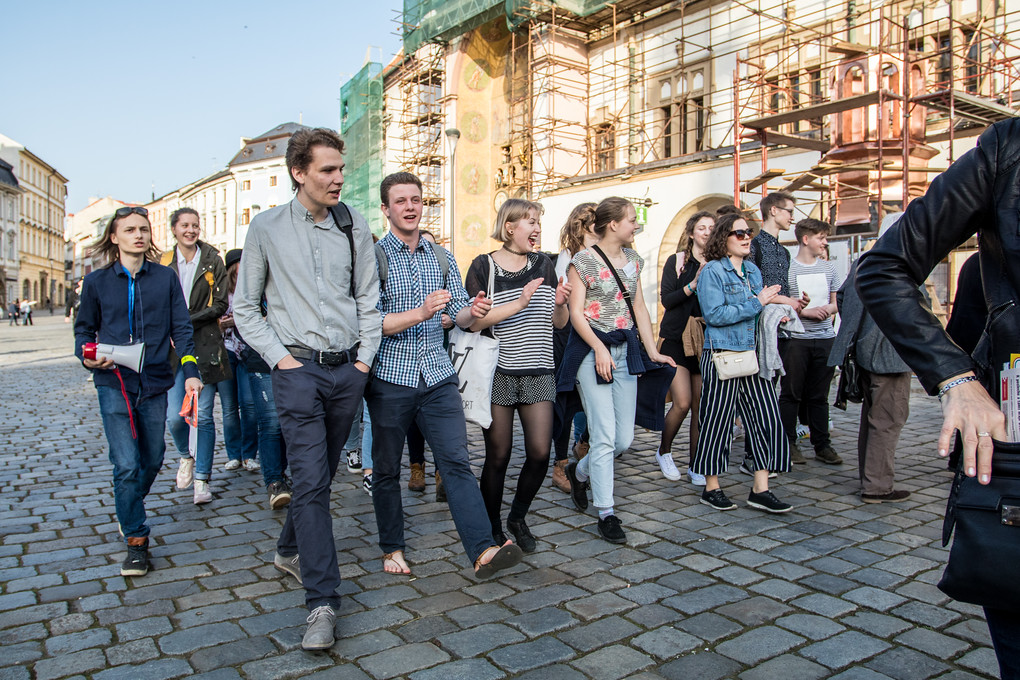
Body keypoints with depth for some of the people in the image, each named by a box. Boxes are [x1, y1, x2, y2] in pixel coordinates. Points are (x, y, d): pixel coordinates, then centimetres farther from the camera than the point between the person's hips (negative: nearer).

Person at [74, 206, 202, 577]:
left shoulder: (165, 278, 5)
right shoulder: (97, 282, 5)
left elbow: (181, 328, 2)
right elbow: (83, 329, 14)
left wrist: (190, 371, -9)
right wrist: (89, 356, -7)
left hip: (155, 383, 2)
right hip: (114, 384, -1)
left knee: (152, 460, 12)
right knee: (126, 466, -9)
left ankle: (130, 508, 41)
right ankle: (135, 539, 5)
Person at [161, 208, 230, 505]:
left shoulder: (212, 261, 4)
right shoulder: (164, 264, 9)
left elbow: (220, 305, -1)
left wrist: (187, 321, -11)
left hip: (206, 344, -1)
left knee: (203, 415, -1)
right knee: (175, 416, -5)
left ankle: (201, 479, 9)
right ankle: (186, 456, 26)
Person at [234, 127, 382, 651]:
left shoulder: (354, 227, 6)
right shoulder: (267, 228, 0)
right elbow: (244, 307, 5)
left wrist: (365, 357, 4)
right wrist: (279, 357, -5)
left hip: (348, 370, 3)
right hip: (299, 369, -3)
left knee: (321, 475, 15)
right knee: (310, 480, -10)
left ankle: (289, 551, 39)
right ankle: (323, 603, -3)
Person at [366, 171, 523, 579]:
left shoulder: (442, 258, 11)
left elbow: (460, 314, 10)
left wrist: (473, 311, -14)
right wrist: (420, 313, -27)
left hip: (438, 377, 3)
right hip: (390, 378, -2)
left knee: (456, 461, -6)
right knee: (387, 468, 10)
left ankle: (483, 551, -9)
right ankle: (392, 548, 26)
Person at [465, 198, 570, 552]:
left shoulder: (543, 264, 11)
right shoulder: (483, 266, -3)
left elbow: (559, 323, 15)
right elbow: (473, 321, -14)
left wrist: (560, 303, -7)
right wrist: (519, 304, -19)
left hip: (537, 372, 4)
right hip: (498, 373, -4)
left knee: (540, 452, -1)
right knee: (498, 456, 3)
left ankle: (518, 518, 24)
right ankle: (493, 529, 23)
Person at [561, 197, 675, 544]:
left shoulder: (633, 259, 13)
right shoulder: (583, 261, -7)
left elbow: (639, 308, 15)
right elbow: (576, 313, -10)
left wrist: (653, 351, 8)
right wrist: (600, 349, -21)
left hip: (625, 350, 7)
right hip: (592, 350, -6)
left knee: (624, 438, 6)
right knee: (605, 437, -6)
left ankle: (580, 471, 34)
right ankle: (606, 513, 7)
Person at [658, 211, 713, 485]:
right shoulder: (676, 261, 2)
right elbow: (667, 299, -7)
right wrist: (693, 284, -19)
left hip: (706, 341, 3)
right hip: (677, 338, -3)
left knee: (701, 405, 3)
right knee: (682, 402, -10)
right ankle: (664, 452, 15)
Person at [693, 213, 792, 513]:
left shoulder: (753, 271, 16)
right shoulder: (713, 271, -5)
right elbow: (715, 314, -16)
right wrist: (757, 303, -14)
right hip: (722, 356, -7)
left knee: (766, 417, 2)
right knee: (718, 421, 1)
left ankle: (760, 489, 11)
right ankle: (711, 488, 14)